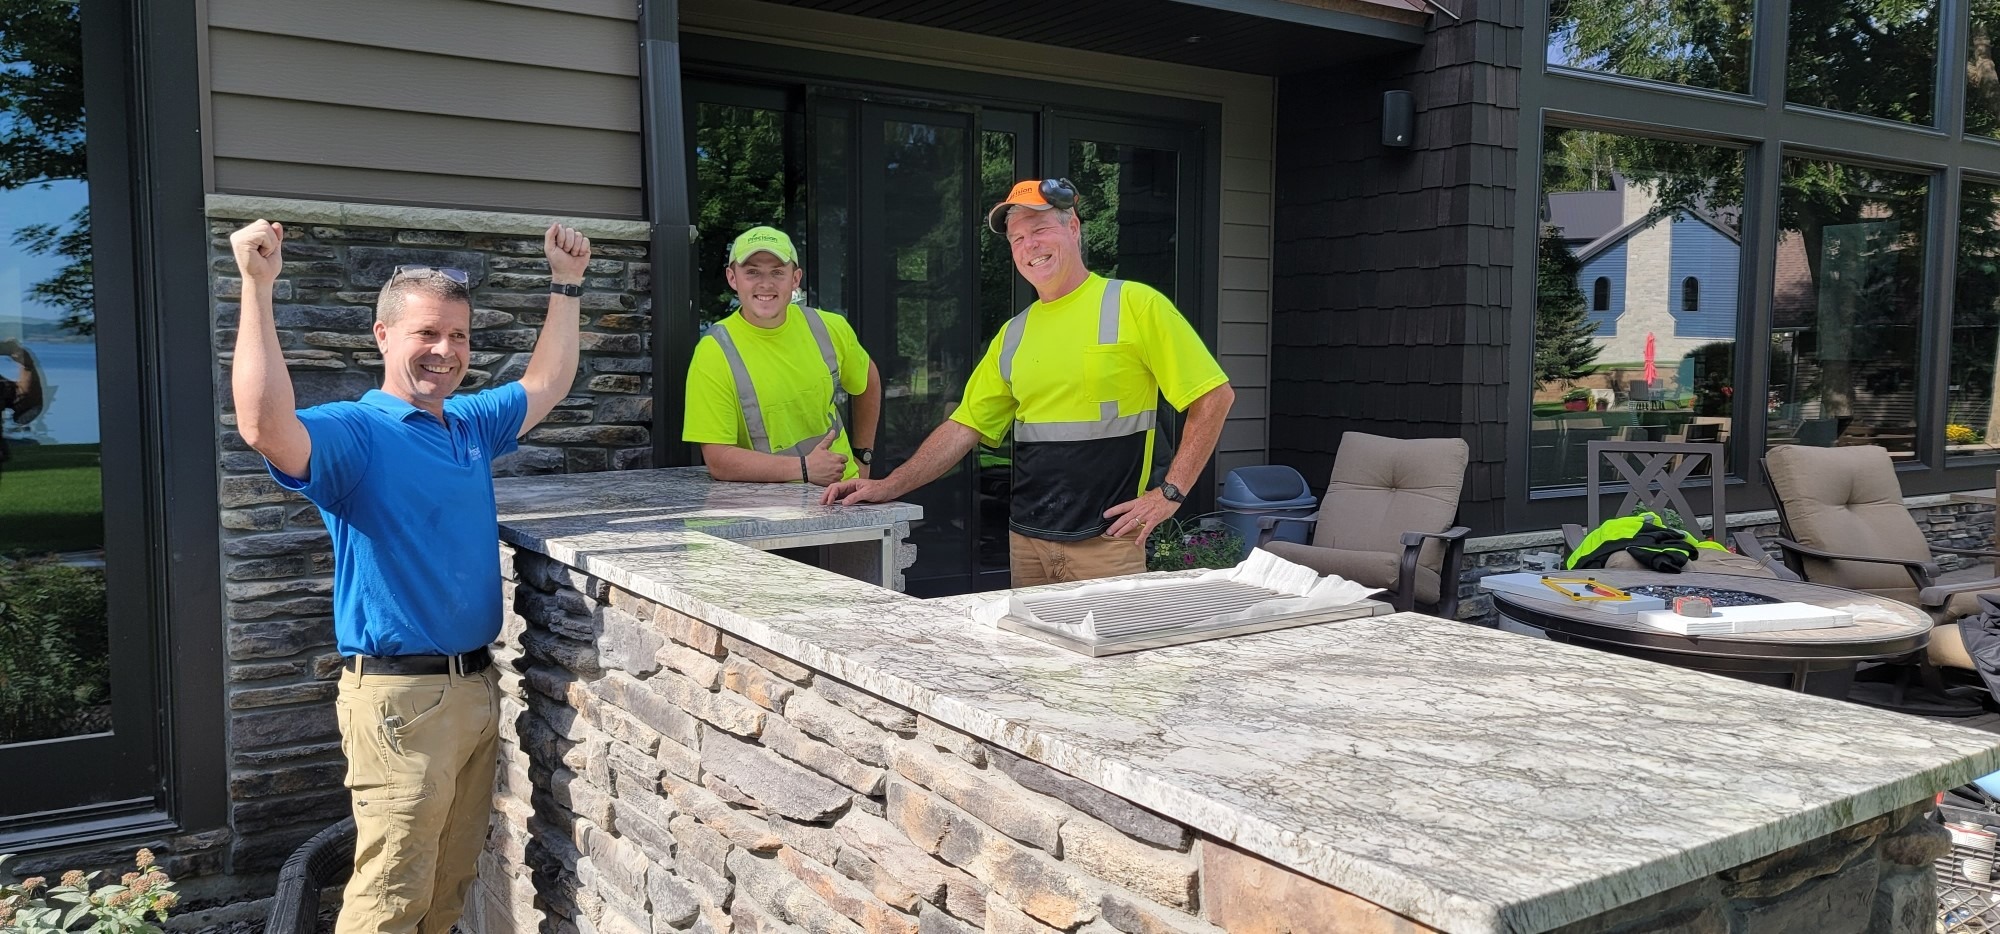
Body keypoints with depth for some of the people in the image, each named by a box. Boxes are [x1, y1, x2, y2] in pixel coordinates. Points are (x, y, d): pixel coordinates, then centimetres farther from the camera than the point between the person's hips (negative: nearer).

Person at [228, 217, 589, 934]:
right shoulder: (355, 433, -11)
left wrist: (566, 284, 25)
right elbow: (265, 428, -32)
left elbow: (547, 384, 27)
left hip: (477, 685, 8)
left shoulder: (472, 424, 12)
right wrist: (258, 289, -34)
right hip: (401, 694, -7)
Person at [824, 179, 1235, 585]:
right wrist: (889, 487, 5)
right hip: (1026, 540, 5)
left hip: (1107, 540, -5)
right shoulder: (1013, 334, 13)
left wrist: (1170, 493, -10)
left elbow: (1215, 396, -5)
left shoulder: (1135, 305, -4)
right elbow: (966, 426, 14)